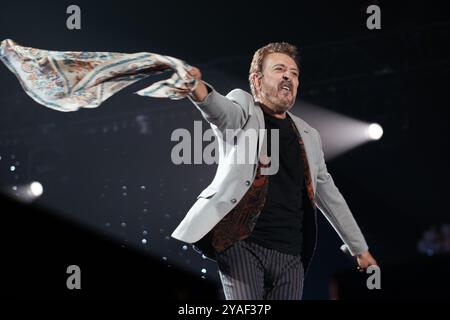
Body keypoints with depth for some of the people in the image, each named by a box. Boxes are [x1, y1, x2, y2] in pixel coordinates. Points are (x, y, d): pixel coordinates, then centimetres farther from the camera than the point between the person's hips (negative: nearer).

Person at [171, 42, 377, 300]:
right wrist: (197, 89, -44)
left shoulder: (309, 135, 20)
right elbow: (221, 109, -19)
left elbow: (328, 194, 25)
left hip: (290, 256, 5)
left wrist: (360, 248, 26)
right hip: (243, 245, -5)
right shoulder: (243, 109, 5)